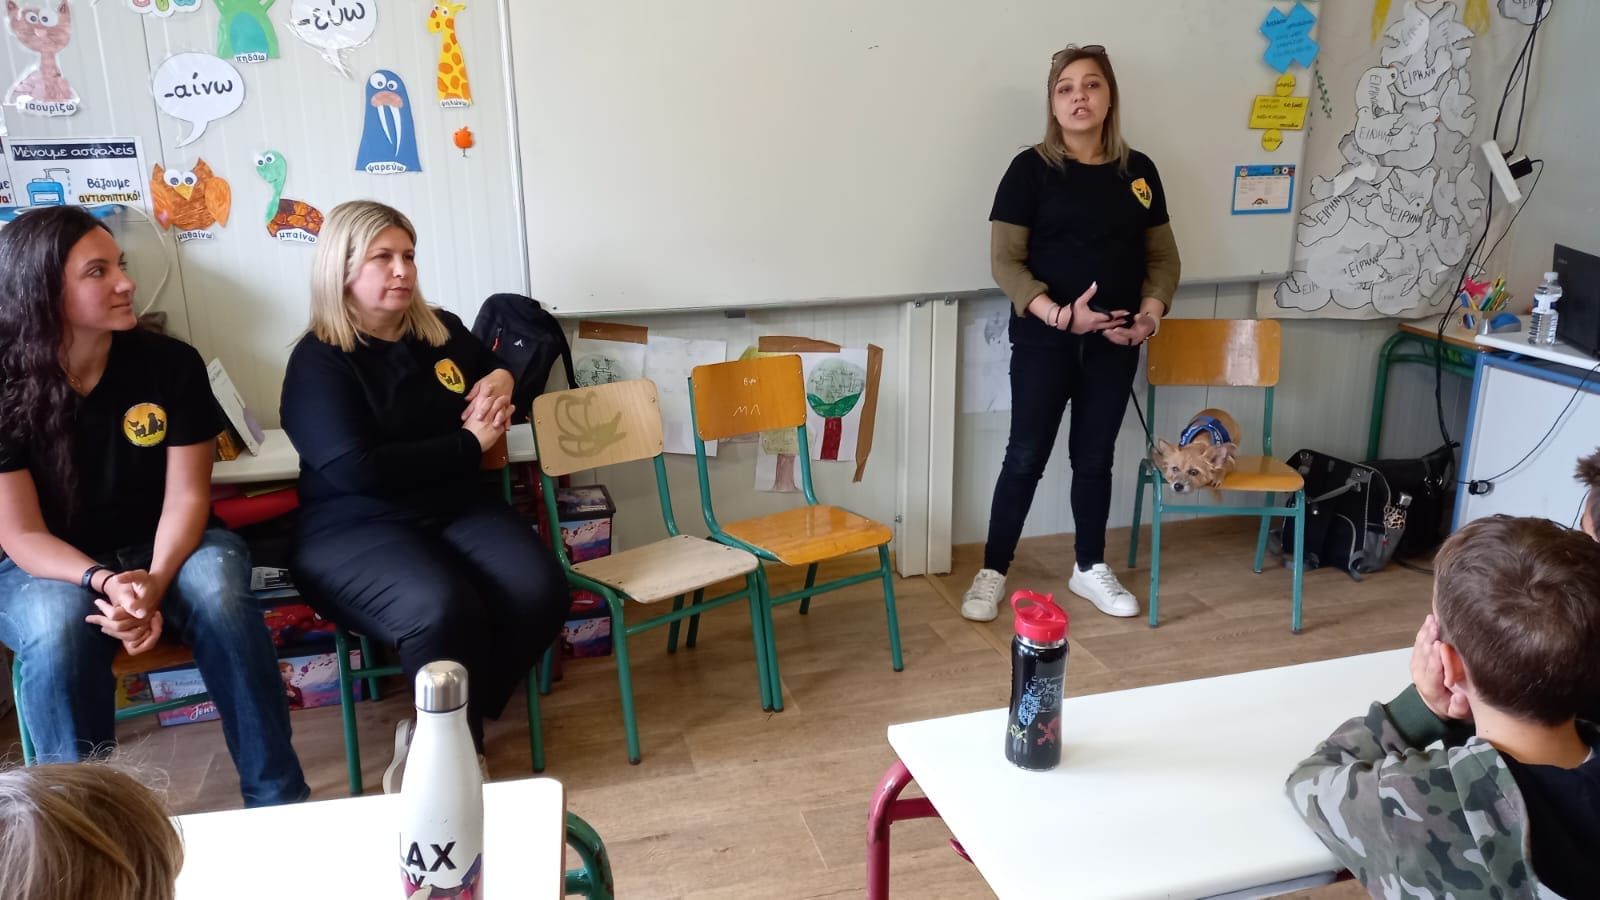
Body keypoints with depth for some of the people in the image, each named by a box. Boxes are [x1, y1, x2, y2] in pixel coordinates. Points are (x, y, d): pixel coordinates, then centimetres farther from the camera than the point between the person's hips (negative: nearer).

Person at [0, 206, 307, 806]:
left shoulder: (171, 363, -9)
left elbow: (185, 496, -10)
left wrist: (155, 581, -29)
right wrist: (105, 582, -33)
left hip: (162, 547, 1)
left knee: (219, 598, -32)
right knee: (58, 632, -35)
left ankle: (279, 802, -22)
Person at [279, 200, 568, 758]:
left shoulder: (443, 331, 12)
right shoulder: (318, 360, -6)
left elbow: (497, 366, 34)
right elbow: (360, 469, -19)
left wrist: (502, 379, 8)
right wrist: (468, 444, -13)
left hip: (455, 509, 6)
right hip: (353, 527, -5)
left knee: (539, 591, -24)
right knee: (442, 609, -36)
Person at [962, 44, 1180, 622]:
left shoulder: (1138, 171, 6)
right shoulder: (1031, 169, -6)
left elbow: (1163, 257, 13)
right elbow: (1005, 261, -10)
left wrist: (1150, 312, -5)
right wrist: (1059, 314, -22)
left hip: (1114, 341, 4)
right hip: (1044, 338, -4)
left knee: (1095, 456, 13)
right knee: (1026, 456, 1)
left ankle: (1090, 569, 28)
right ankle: (992, 572, 14)